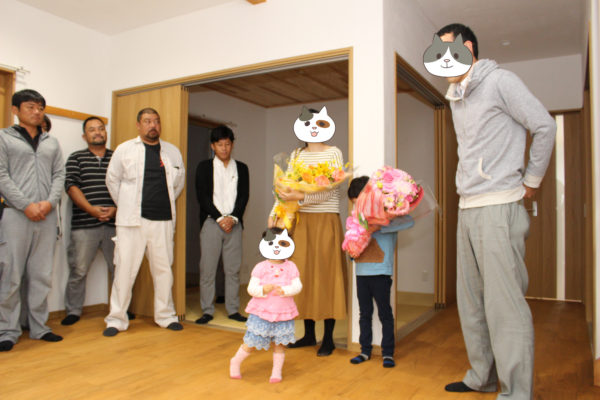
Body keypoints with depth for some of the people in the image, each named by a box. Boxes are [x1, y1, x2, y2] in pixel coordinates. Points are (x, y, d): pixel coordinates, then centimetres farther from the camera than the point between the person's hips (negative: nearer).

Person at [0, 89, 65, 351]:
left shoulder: (51, 142, 18)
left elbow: (59, 175, 10)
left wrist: (50, 202, -6)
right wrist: (26, 205, -12)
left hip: (47, 215, 4)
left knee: (42, 275, 7)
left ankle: (39, 327, 15)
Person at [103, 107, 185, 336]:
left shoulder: (173, 152, 11)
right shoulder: (124, 150, 4)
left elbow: (179, 181, 22)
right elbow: (112, 180, 11)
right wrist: (125, 206, 12)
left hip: (163, 221, 2)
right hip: (132, 221, -2)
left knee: (164, 269, 7)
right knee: (125, 270, 0)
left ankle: (166, 316, 20)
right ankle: (116, 319, 12)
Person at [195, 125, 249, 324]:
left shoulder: (241, 168, 13)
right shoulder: (204, 167, 7)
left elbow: (244, 196, 5)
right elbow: (203, 197, -2)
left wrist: (233, 218, -9)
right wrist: (220, 218, -9)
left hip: (234, 224, 2)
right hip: (211, 223, -2)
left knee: (233, 269, 4)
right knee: (207, 269, -1)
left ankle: (233, 309, 13)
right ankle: (207, 311, 9)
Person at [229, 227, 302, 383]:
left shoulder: (291, 267, -1)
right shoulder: (260, 267, -6)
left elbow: (297, 286, -8)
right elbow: (251, 288, -9)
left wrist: (284, 290, -26)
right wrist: (263, 289, -29)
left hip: (283, 313, 2)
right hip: (261, 312, -2)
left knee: (279, 343, 10)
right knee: (251, 342, 7)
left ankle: (277, 372, 28)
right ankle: (235, 362, 32)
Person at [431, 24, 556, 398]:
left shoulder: (499, 81, -3)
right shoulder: (456, 98, 19)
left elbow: (544, 126, -5)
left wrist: (531, 182, 0)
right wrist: (469, 185, 15)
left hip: (499, 207, -8)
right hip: (468, 209, 8)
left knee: (505, 304, -7)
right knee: (471, 301, 12)